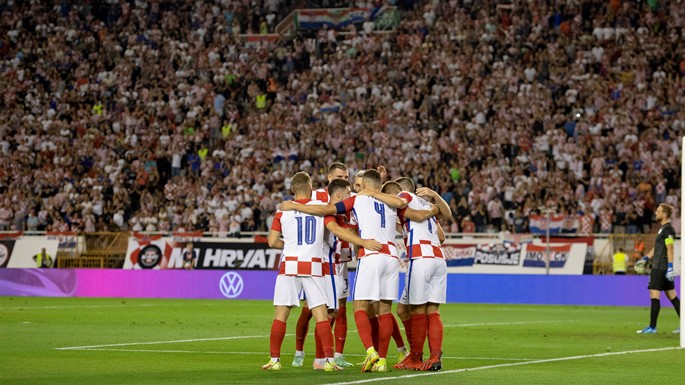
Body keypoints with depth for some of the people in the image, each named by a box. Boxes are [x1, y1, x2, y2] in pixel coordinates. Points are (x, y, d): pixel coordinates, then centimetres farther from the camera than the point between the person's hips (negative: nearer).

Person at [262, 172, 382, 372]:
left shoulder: (283, 210, 3)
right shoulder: (321, 207, 2)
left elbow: (272, 242, 3)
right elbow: (336, 230, -10)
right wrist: (363, 242, -12)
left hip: (289, 265, 0)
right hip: (314, 267, 0)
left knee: (280, 315, 5)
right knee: (321, 315, 1)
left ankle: (275, 360, 5)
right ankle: (329, 360, -6)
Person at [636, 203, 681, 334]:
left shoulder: (668, 229, -13)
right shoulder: (663, 228, 18)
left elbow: (670, 249, -20)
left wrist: (670, 268, -25)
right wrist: (645, 258, 25)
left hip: (661, 268, -10)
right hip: (658, 266, 10)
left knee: (654, 294, -10)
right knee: (672, 295, 11)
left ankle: (652, 327, -9)